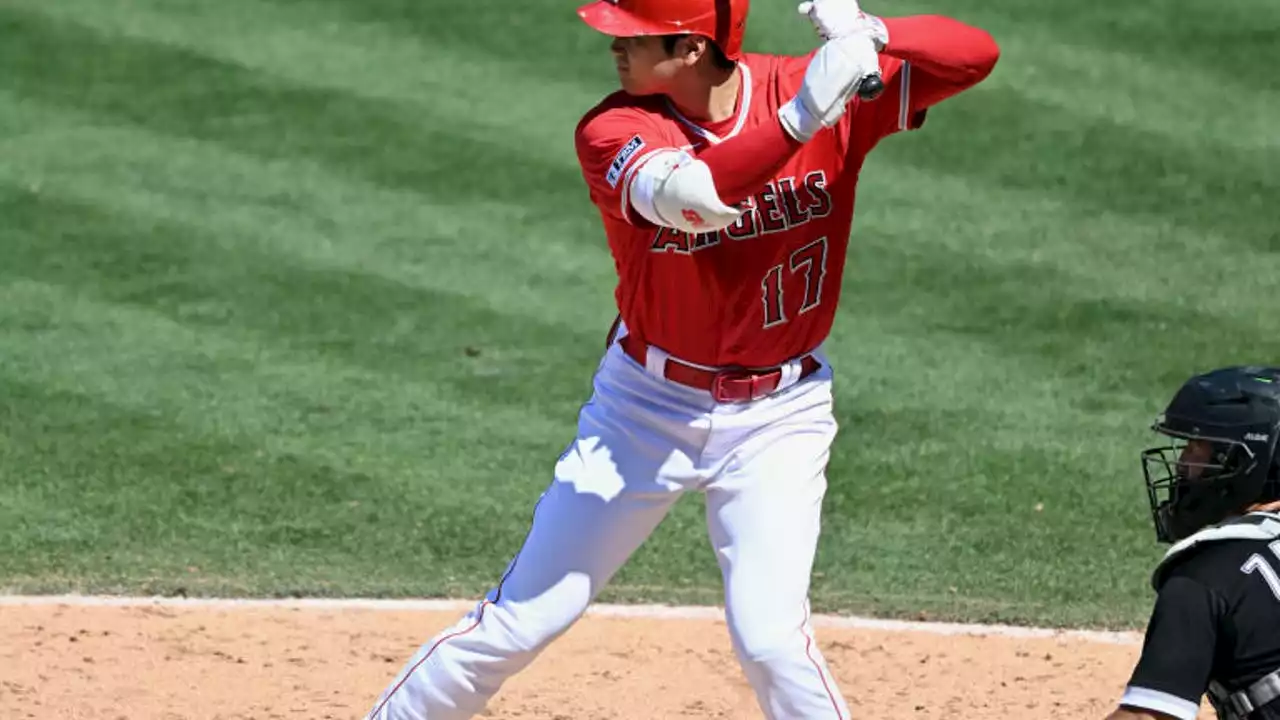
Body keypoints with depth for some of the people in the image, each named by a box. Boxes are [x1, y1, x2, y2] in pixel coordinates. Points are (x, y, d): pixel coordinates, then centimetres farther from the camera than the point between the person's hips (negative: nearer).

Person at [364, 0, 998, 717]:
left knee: (771, 639, -15)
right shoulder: (612, 133, -19)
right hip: (647, 407, 0)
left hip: (778, 417, 0)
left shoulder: (824, 91, -14)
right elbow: (691, 197, -40)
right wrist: (804, 116, -52)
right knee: (520, 620, 5)